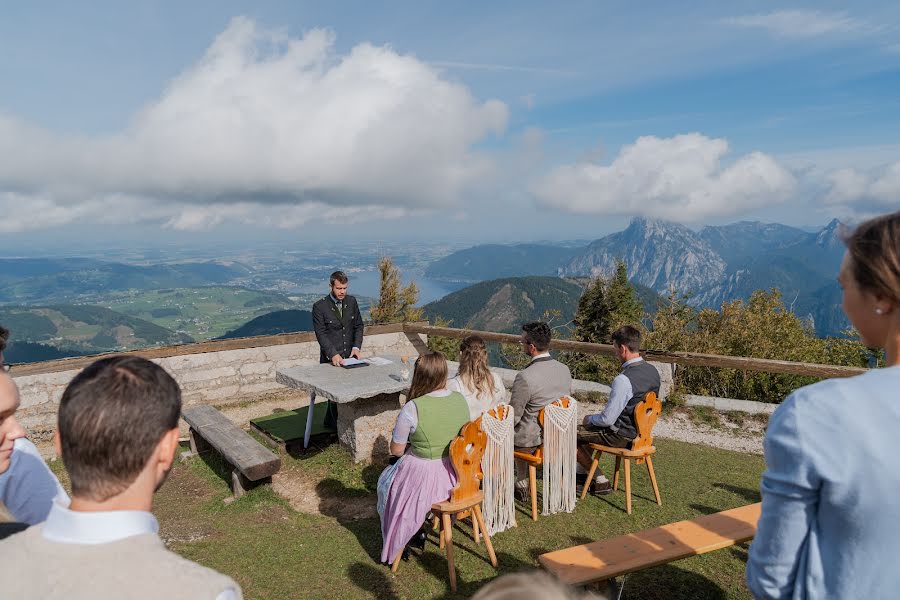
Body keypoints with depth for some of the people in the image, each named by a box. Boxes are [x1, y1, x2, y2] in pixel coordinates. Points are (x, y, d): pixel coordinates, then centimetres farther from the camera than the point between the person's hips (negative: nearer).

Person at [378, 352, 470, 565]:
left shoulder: (412, 408, -23)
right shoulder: (460, 400, -7)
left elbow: (396, 450, -12)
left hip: (423, 477, -5)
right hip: (454, 474, 6)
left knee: (386, 481, 27)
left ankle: (396, 542, 36)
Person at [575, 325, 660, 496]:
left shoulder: (623, 380, -29)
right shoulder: (652, 370, -2)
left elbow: (607, 419, -24)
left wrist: (590, 419, -3)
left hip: (622, 436, -9)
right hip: (640, 430, 9)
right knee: (587, 427, 26)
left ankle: (600, 480, 13)